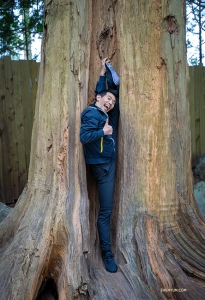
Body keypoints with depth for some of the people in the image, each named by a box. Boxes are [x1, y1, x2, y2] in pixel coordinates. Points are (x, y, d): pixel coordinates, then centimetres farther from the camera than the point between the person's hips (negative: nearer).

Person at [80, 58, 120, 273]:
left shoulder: (103, 114, 11)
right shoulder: (92, 114, -14)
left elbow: (101, 89, 27)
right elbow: (84, 137, -26)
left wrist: (103, 73, 27)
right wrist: (103, 132, -28)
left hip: (109, 163, 10)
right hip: (102, 166, -10)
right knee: (105, 210, -7)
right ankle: (107, 253, 1)